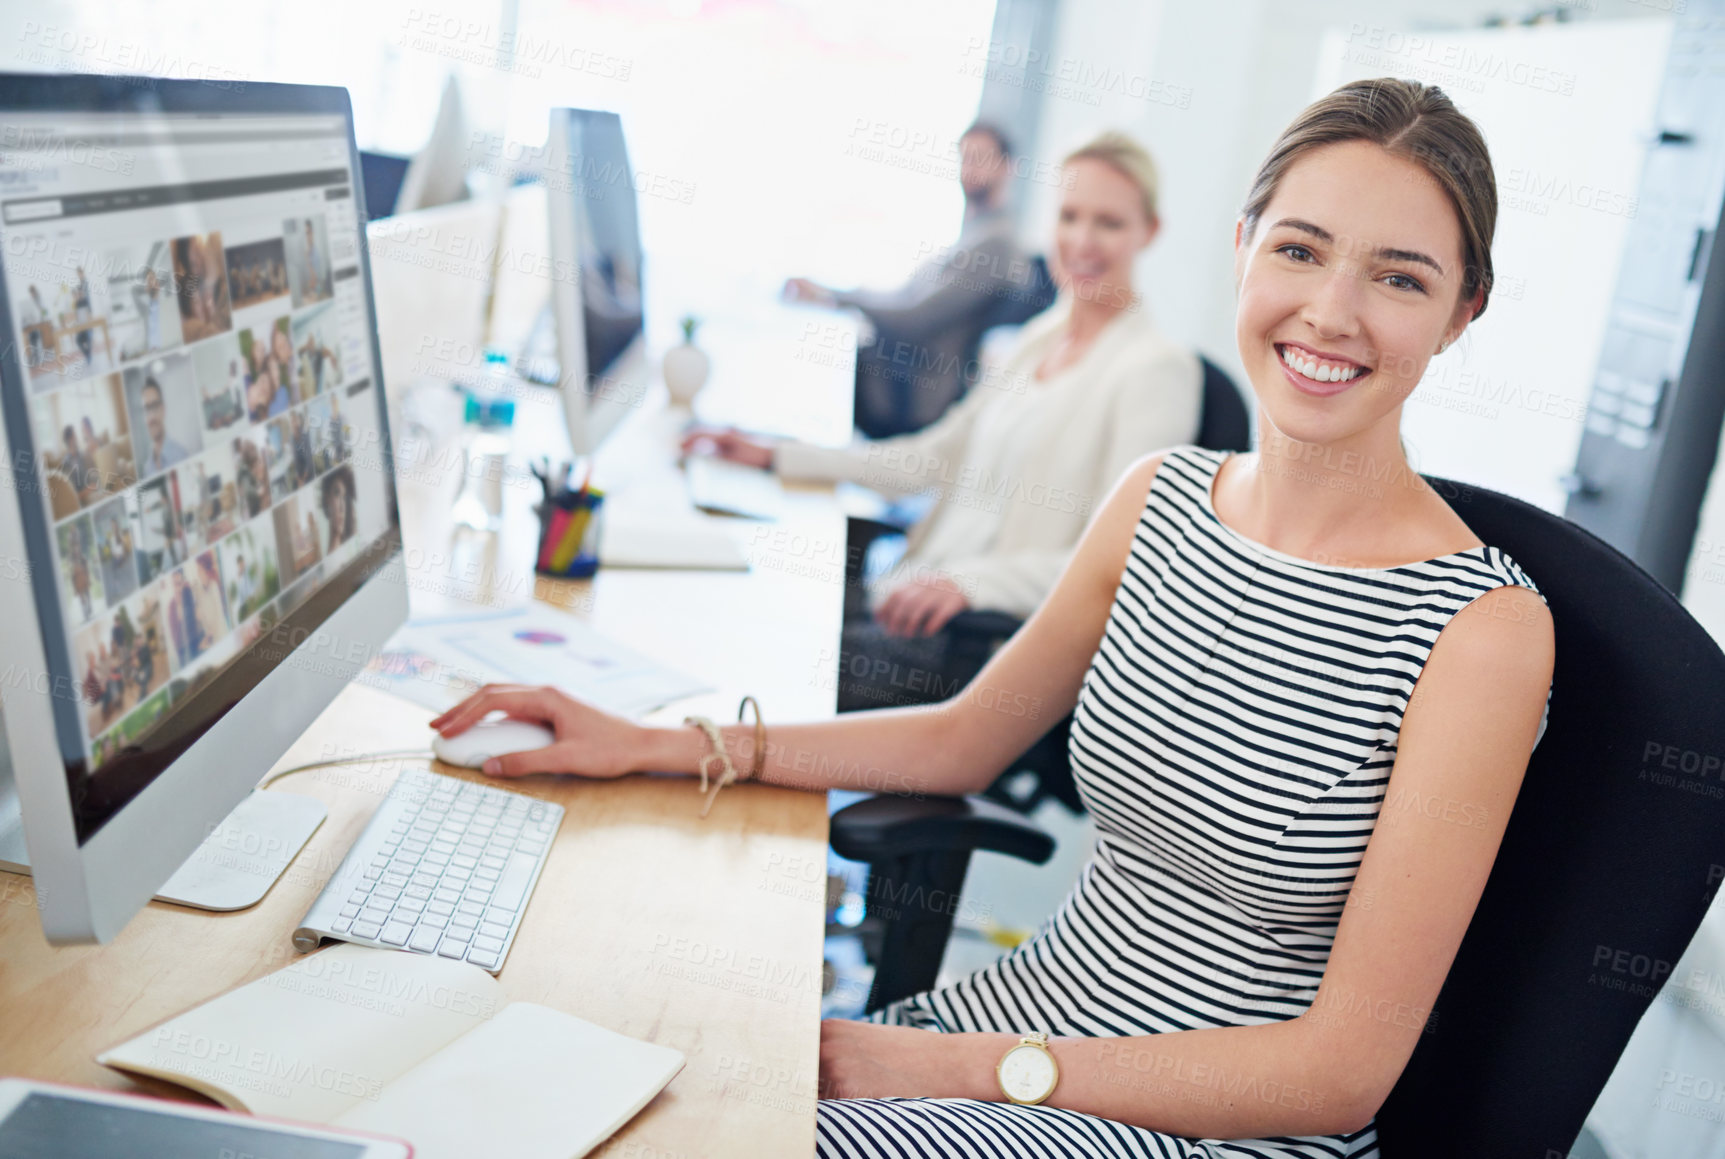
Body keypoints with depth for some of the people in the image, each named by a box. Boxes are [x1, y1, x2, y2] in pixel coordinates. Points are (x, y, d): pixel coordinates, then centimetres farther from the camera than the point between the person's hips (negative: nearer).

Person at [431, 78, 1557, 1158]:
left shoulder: (1486, 627, -18)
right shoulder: (1161, 496, -1)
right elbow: (966, 736, 9)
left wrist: (955, 1067, -19)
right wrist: (652, 744, 3)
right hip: (1021, 1010, 5)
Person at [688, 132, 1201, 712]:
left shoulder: (1158, 370, -10)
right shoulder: (1044, 335, 15)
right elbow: (938, 457, 18)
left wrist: (969, 582, -30)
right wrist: (774, 457, 15)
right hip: (915, 588, 7)